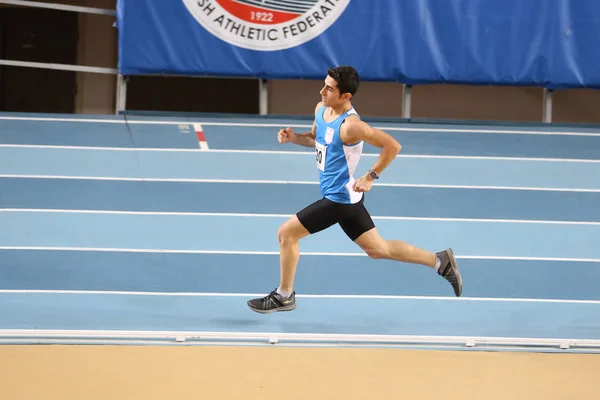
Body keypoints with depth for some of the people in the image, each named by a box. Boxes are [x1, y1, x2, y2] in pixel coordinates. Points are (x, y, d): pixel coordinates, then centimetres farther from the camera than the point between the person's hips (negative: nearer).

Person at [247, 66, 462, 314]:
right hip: (344, 197, 9)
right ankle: (441, 261, 23)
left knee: (286, 233, -4)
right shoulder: (321, 109, 2)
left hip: (340, 198, -9)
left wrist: (370, 177, -20)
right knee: (378, 249, 17)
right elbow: (315, 139, 21)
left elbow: (392, 146, -23)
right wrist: (293, 137, 1)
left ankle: (284, 296, 12)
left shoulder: (350, 126, -25)